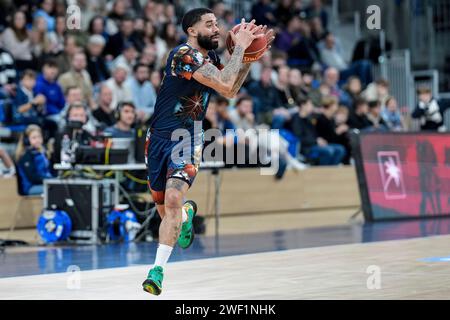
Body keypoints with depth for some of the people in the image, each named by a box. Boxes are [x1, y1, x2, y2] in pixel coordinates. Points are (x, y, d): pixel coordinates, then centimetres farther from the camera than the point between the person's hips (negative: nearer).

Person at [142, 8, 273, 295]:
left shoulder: (210, 57, 5)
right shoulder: (184, 54, -19)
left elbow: (232, 91, 12)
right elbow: (225, 86, -27)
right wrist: (240, 47, -21)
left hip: (188, 139, 3)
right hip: (159, 138, -3)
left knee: (173, 200, -20)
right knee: (164, 208, 12)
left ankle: (158, 270, -19)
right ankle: (187, 213, 48)